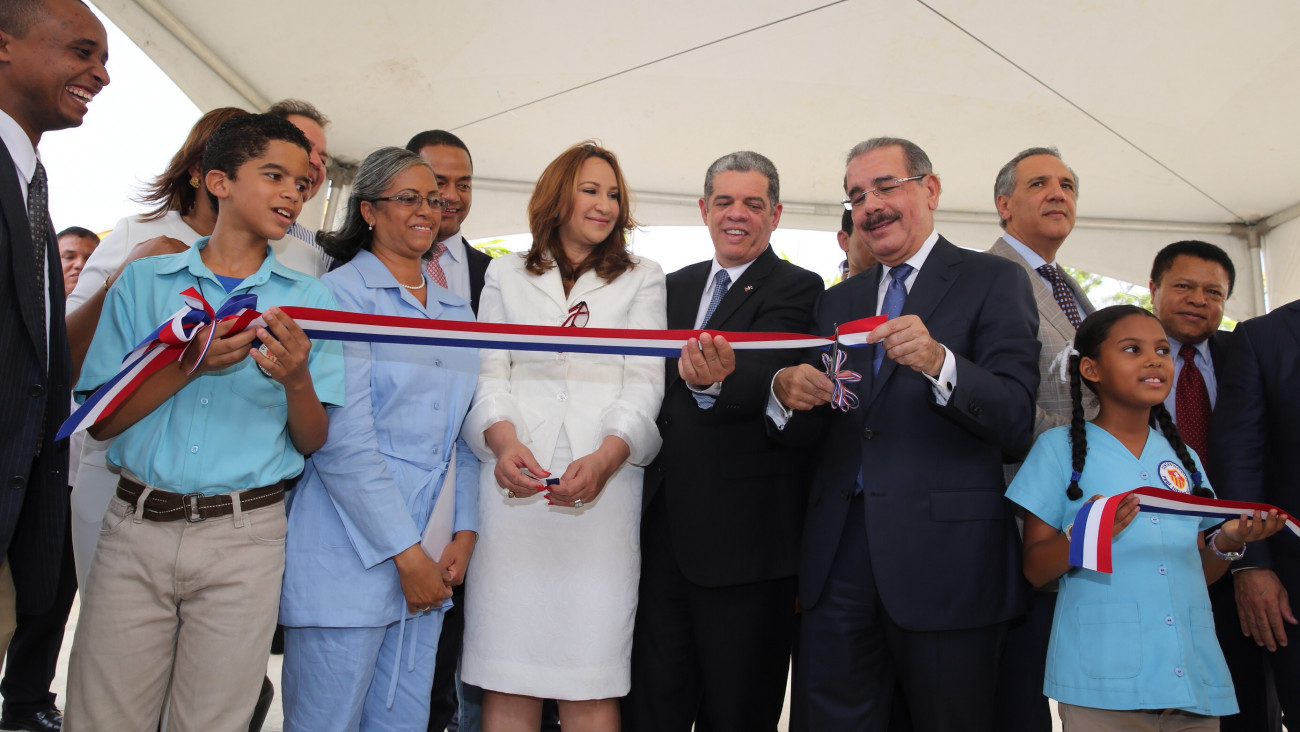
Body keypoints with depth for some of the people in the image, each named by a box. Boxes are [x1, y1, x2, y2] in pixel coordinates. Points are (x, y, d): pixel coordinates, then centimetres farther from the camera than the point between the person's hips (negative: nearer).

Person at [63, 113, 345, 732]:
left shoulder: (309, 299, 5)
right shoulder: (144, 281, 6)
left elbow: (312, 443, 2)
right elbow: (102, 421, 1)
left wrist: (297, 379, -18)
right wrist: (192, 363, -13)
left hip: (244, 538, 0)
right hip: (136, 525, 1)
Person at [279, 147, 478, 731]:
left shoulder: (456, 309, 15)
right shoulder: (343, 293, -5)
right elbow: (343, 439, -14)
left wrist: (464, 533, 3)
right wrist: (406, 554, -14)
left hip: (427, 562, 6)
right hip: (350, 555, -6)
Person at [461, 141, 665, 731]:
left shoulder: (642, 279, 16)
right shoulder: (506, 274, 18)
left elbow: (644, 382, 4)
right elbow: (489, 372, 9)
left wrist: (605, 458, -14)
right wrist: (503, 440, -13)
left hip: (603, 482, 0)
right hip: (515, 481, 1)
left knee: (590, 683, -3)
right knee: (507, 679, 0)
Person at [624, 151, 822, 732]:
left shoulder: (796, 289, -4)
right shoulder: (677, 286, 14)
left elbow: (765, 377, -22)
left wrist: (715, 378, -43)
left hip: (742, 532, -5)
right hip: (664, 525, 6)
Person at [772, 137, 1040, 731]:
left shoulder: (993, 281, 2)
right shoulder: (837, 302, 17)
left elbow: (1015, 418, -10)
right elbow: (806, 433, 13)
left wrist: (939, 362, -27)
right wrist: (788, 396, -9)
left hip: (944, 552, -4)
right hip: (839, 550, 4)